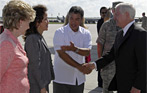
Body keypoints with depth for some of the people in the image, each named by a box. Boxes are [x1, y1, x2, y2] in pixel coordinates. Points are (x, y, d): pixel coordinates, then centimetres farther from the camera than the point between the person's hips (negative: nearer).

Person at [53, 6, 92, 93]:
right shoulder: (60, 32, -7)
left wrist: (74, 49, -31)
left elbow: (87, 52, -11)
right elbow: (61, 54, -16)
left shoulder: (86, 33, 4)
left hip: (79, 78, 4)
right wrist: (80, 67, -19)